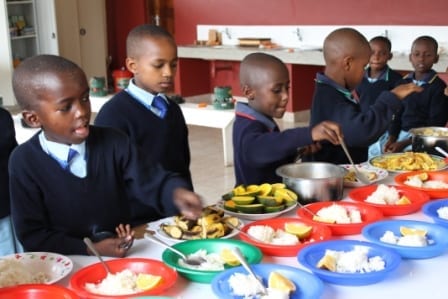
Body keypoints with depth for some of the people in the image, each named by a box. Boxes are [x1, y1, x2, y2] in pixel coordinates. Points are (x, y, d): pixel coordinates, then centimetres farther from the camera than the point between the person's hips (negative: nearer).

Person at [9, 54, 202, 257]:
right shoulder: (24, 162, -7)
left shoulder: (113, 143, -1)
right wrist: (90, 250, -16)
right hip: (65, 265, -2)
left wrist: (176, 193, -25)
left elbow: (151, 182, -3)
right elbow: (32, 235, -6)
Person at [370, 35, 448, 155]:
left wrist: (404, 144, -18)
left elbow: (435, 125, -12)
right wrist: (391, 138, -7)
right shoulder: (403, 83, 9)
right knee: (373, 150, -10)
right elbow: (397, 114, 12)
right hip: (401, 132, 6)